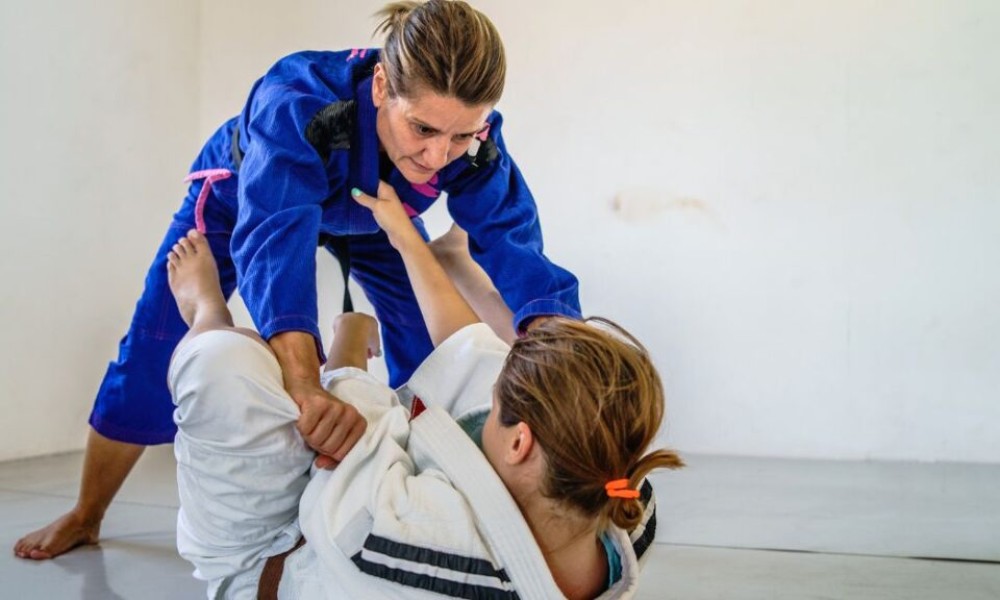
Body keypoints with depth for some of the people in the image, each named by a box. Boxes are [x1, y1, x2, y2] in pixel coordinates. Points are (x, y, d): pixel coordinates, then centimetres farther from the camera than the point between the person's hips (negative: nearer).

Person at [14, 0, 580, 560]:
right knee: (153, 363, 0)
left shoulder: (477, 147, -36)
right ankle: (84, 516, 22)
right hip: (243, 195, -2)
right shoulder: (297, 100, -47)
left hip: (372, 216, 3)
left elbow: (515, 249, -42)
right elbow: (275, 240, -59)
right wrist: (307, 385, -75)